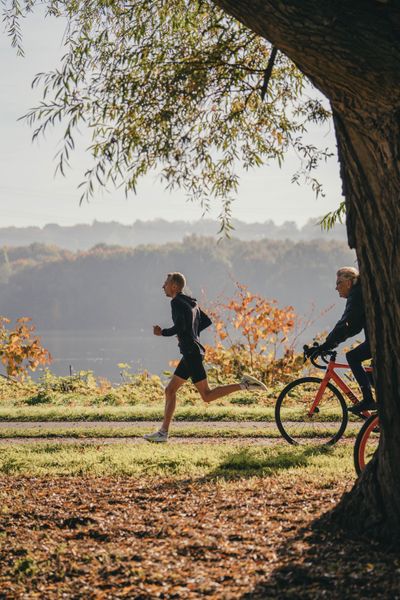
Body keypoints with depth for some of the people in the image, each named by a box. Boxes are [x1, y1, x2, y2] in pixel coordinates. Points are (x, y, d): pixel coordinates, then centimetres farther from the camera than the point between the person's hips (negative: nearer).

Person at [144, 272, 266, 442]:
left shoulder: (177, 302, -10)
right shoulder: (191, 303, 17)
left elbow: (179, 326, -22)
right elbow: (207, 321, 24)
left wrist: (162, 332, -6)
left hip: (191, 353, -10)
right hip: (190, 353, 10)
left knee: (207, 395, -8)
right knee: (170, 390, 9)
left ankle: (243, 384, -10)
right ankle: (163, 432, 8)